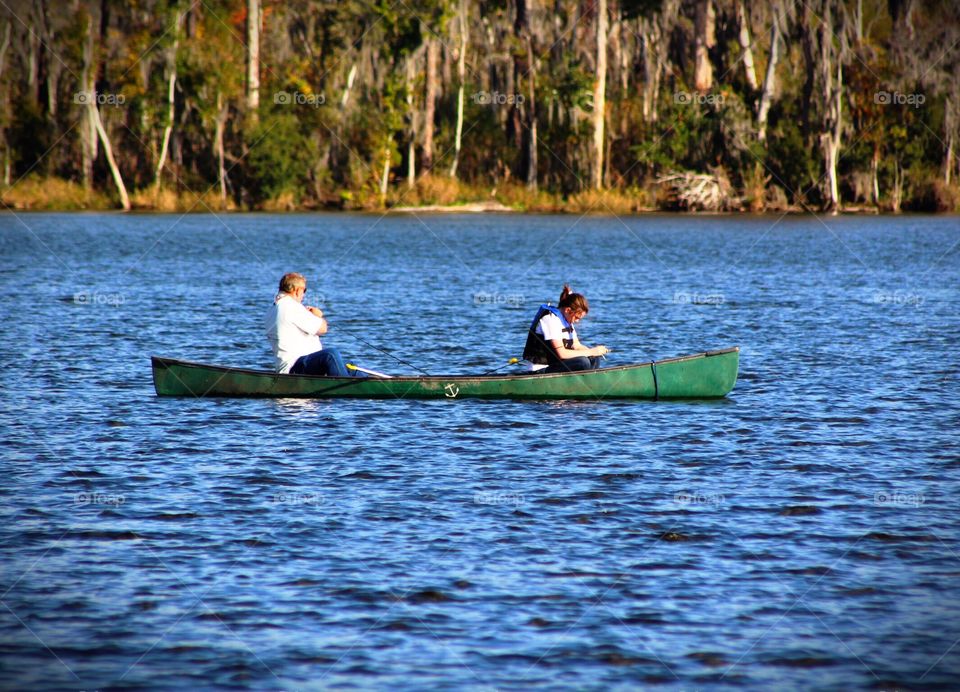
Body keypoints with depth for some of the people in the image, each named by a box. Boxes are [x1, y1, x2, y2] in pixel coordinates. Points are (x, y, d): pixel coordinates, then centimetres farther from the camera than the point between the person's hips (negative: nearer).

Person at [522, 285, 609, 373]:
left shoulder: (566, 320, 11)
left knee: (594, 359, -1)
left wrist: (595, 351, -9)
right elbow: (561, 353, -24)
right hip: (541, 370, -10)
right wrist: (591, 352, -19)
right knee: (582, 362, -25)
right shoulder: (551, 319, -18)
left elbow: (576, 346, 12)